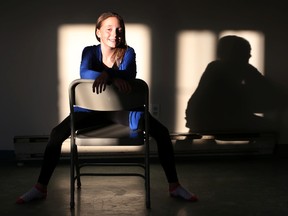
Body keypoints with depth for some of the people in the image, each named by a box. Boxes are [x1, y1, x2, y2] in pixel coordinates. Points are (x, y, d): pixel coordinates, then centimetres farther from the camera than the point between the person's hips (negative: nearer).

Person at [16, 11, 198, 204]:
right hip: (92, 107, 0)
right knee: (57, 133, -21)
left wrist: (106, 75, -50)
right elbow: (84, 73, -32)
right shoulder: (90, 51, -9)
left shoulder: (128, 52, -8)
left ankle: (174, 186, -5)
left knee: (162, 132, -18)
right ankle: (41, 187, -8)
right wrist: (114, 78, -49)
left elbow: (129, 75, -30)